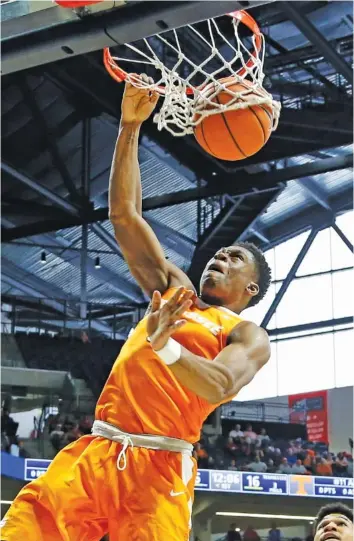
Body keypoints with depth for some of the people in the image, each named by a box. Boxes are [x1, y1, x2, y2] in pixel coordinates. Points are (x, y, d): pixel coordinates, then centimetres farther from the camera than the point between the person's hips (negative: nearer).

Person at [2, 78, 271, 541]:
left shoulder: (249, 336, 9)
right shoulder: (173, 290, 26)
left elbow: (220, 387, -12)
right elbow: (124, 215, 22)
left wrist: (164, 345, -27)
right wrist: (130, 127, 15)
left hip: (157, 467, -4)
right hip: (95, 451, 4)